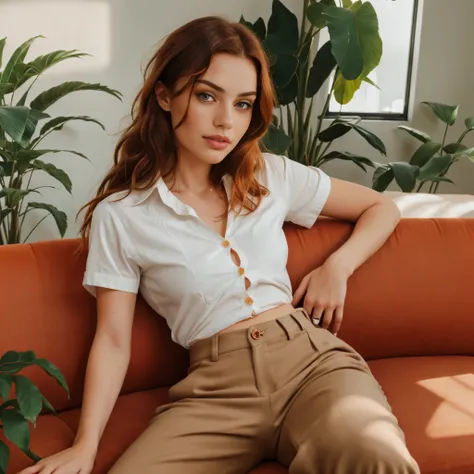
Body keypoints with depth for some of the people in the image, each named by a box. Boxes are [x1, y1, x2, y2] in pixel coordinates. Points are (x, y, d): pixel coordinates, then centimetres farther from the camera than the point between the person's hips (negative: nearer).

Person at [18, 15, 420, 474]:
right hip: (215, 385, 0)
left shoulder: (273, 175, 11)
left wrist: (337, 266, 4)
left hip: (313, 357, 1)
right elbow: (113, 339, 3)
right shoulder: (119, 215, 4)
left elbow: (382, 207, 22)